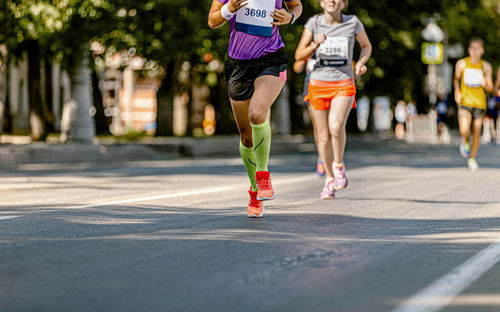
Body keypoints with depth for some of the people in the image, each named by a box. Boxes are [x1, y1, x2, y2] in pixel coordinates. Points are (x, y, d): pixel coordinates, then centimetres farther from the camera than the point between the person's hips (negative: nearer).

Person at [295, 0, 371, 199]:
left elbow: (366, 46, 15)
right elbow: (299, 55, -2)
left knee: (336, 127, -25)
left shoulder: (353, 22, -2)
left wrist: (361, 62, -5)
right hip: (319, 84, 1)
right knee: (324, 136, 6)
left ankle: (338, 165, 1)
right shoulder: (314, 23, -2)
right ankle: (330, 179, 24)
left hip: (344, 85, -1)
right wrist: (315, 45, -20)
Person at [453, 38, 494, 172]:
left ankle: (472, 159, 25)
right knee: (464, 131, -20)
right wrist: (457, 91, 0)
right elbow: (456, 79, 17)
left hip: (480, 103, 2)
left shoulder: (486, 66, 2)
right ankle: (466, 142, 16)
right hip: (465, 101, -1)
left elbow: (490, 88, 5)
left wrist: (486, 84, -18)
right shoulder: (461, 64, 0)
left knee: (477, 132, 6)